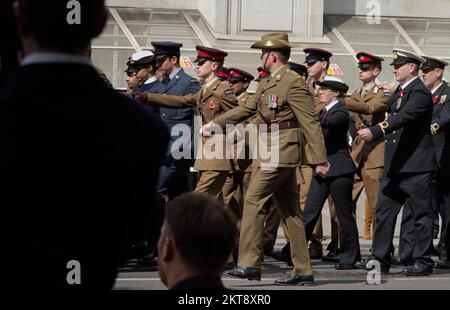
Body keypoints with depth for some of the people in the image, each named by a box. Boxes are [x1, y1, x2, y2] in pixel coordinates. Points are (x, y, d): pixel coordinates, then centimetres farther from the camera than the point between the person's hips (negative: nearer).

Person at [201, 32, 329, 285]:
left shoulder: (293, 83, -12)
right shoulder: (268, 83, 17)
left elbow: (311, 122, -15)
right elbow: (248, 109, 28)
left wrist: (320, 159, -19)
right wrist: (214, 124, 29)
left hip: (281, 153, -10)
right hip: (274, 152, 10)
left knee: (254, 200, -10)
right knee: (289, 210, 8)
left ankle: (250, 263, -10)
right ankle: (303, 271, 10)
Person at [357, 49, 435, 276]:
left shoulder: (420, 93, -14)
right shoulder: (399, 92, 15)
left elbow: (403, 117, -29)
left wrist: (374, 132, -38)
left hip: (416, 165, -9)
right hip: (394, 165, 9)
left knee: (421, 214, 0)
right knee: (384, 210, 5)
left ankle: (423, 261, 7)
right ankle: (380, 258, 8)